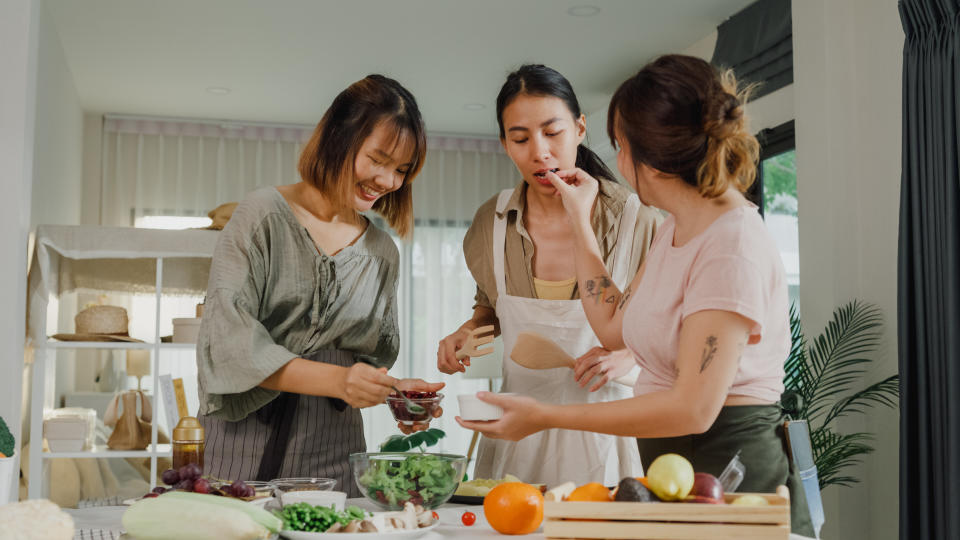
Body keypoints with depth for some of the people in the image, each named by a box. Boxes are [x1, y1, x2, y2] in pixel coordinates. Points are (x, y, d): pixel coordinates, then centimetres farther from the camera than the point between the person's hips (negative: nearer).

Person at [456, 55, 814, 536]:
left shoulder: (732, 247, -20)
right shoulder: (674, 229, 10)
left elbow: (693, 408, -25)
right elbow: (614, 327, 14)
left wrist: (546, 416, -22)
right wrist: (580, 220, 16)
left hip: (728, 470, -8)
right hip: (669, 461, 8)